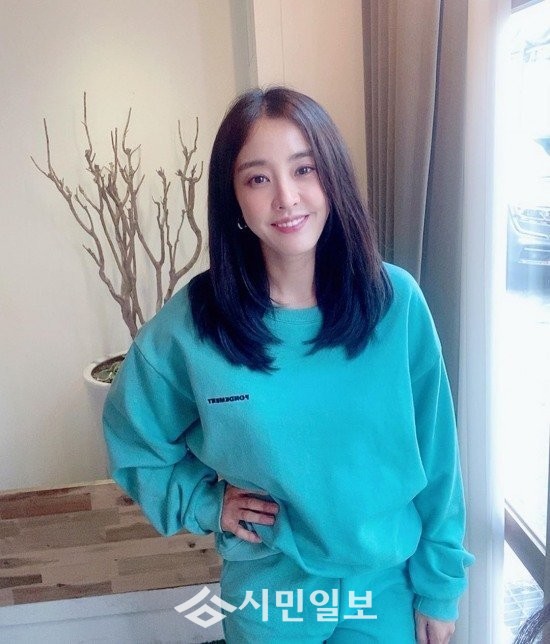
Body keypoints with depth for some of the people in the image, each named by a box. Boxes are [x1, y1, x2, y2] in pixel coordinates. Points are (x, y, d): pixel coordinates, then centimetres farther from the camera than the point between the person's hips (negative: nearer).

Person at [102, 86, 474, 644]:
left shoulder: (397, 300, -15)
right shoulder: (190, 325, -17)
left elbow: (435, 455, -6)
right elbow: (132, 440, 0)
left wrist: (440, 584, 0)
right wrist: (205, 503, -11)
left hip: (387, 582, 1)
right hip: (269, 594, 0)